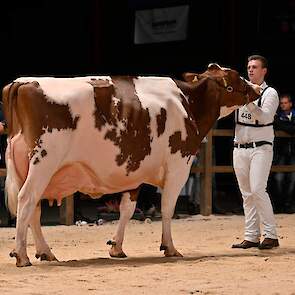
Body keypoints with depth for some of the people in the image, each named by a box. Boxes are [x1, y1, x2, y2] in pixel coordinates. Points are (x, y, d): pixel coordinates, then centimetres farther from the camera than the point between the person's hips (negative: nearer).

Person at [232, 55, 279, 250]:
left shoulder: (269, 93, -2)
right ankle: (251, 237, 7)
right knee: (247, 194, 5)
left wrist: (249, 102, -28)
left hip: (260, 148, -5)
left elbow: (265, 117, -17)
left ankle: (271, 235, -11)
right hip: (239, 148, 6)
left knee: (257, 190, -16)